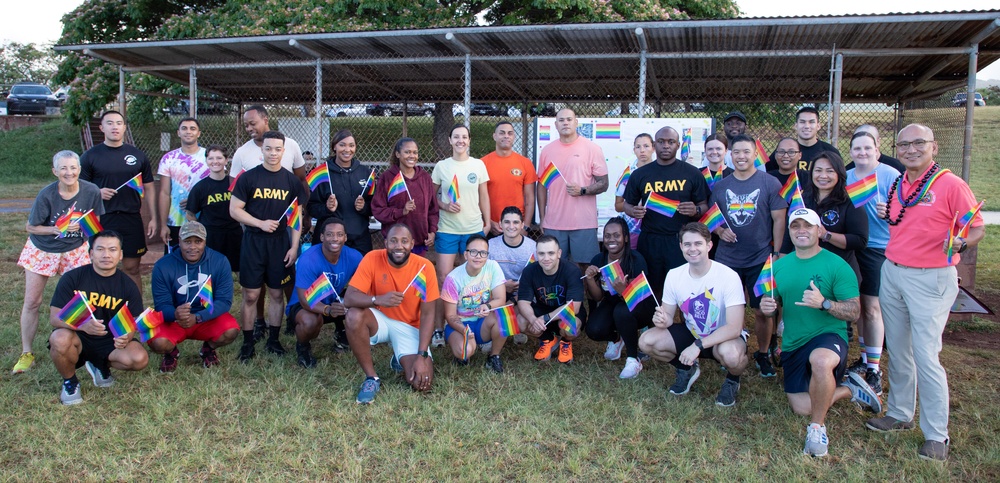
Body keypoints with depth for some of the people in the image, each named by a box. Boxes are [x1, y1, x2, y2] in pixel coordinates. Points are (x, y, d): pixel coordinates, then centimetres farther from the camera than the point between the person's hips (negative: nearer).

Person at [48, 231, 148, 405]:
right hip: (78, 339, -1)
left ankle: (101, 366, 10)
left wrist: (126, 337, -28)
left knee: (140, 359, -25)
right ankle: (69, 381, -3)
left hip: (110, 342, 2)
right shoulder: (72, 278, -8)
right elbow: (54, 317, -13)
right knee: (60, 338, -36)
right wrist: (82, 325, -35)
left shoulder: (128, 285, -2)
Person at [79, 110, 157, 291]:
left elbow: (148, 188, 11)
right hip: (101, 221, -1)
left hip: (132, 220, 1)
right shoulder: (90, 156, 2)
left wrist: (153, 218, 5)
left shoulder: (137, 155, 8)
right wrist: (97, 193, -16)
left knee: (132, 269, 6)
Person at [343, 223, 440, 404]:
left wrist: (422, 356, -21)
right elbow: (348, 298, -22)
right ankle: (371, 378, -14)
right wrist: (378, 299, -42)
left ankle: (400, 360, 18)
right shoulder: (372, 259, -17)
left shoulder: (424, 267, -17)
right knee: (354, 315, -34)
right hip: (380, 320, 1)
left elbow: (427, 314, -13)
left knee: (422, 383, -20)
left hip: (409, 327, 0)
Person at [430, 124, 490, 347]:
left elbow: (484, 196, 9)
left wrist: (487, 222, 4)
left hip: (474, 229, 1)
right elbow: (431, 196, 7)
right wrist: (445, 206, -12)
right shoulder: (441, 166, 3)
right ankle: (439, 328, 5)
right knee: (444, 278, -4)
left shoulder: (478, 165, 5)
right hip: (447, 230, -1)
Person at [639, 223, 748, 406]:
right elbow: (669, 316, -3)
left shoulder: (728, 276, -25)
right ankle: (687, 369, 13)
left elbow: (734, 327, -29)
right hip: (691, 333, 4)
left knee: (730, 354, -39)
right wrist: (662, 319, -29)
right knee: (646, 341, -17)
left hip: (724, 336, -4)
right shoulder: (674, 275, -10)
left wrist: (698, 345, -38)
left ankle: (733, 379, 1)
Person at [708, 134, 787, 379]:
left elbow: (779, 219, -3)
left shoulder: (770, 183, -2)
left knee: (762, 311, 3)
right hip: (727, 259, 3)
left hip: (760, 259, -3)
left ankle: (763, 354, 22)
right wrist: (720, 231, -7)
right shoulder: (721, 186, 8)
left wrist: (776, 253, -8)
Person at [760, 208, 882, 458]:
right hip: (793, 344, 6)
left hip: (828, 336, -6)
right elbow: (775, 302, 15)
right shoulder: (780, 265, 7)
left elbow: (854, 311, -13)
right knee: (801, 408, 2)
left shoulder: (836, 265, -9)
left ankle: (818, 427, -19)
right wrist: (767, 307, -9)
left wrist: (824, 303, -30)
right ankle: (849, 390, 28)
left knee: (821, 360, -41)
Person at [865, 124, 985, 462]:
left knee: (926, 356, -6)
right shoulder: (897, 185, 10)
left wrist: (960, 243, -26)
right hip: (892, 272, 6)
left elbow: (978, 229, -7)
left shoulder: (951, 185, -9)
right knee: (898, 350, 13)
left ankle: (936, 434, 6)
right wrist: (886, 215, 4)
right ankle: (900, 414, 28)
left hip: (931, 280, -6)